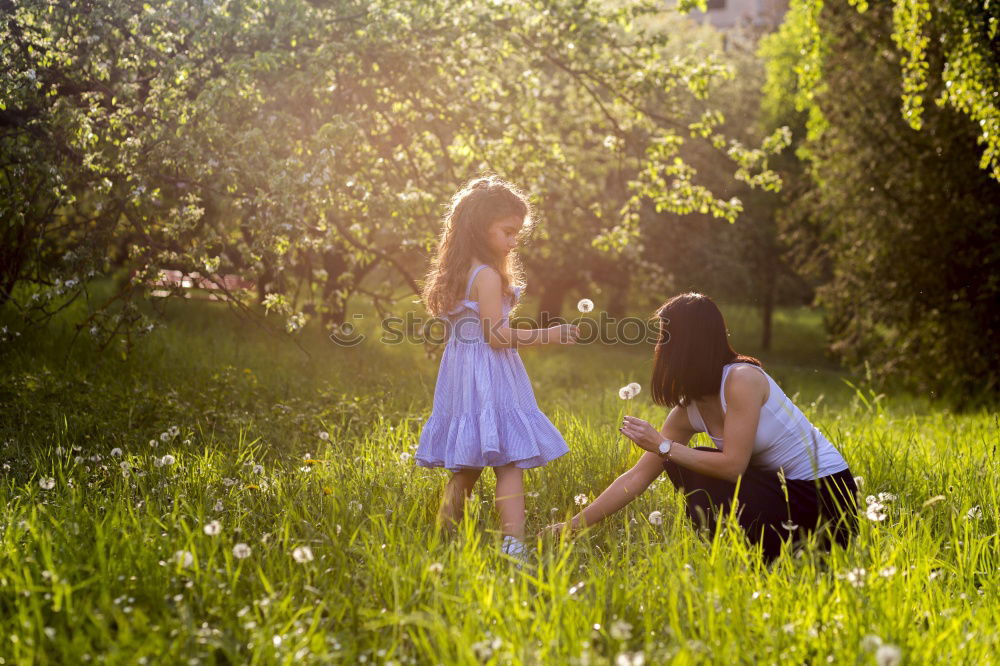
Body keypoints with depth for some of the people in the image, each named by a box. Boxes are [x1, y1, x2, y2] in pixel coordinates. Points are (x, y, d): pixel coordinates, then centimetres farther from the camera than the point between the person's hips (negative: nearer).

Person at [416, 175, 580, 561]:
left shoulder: (458, 274, 14)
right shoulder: (488, 276, -14)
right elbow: (497, 336, -18)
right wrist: (547, 336, -15)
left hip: (461, 371, 9)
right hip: (490, 379, -9)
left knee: (466, 464, 16)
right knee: (510, 462, -14)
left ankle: (445, 532, 21)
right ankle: (513, 543, -23)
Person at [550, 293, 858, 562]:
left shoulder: (742, 378, -22)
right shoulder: (687, 411, 1)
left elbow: (732, 466, -26)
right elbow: (636, 477, 3)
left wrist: (663, 446, -18)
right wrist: (571, 526, 1)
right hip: (781, 487, 8)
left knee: (694, 478, -18)